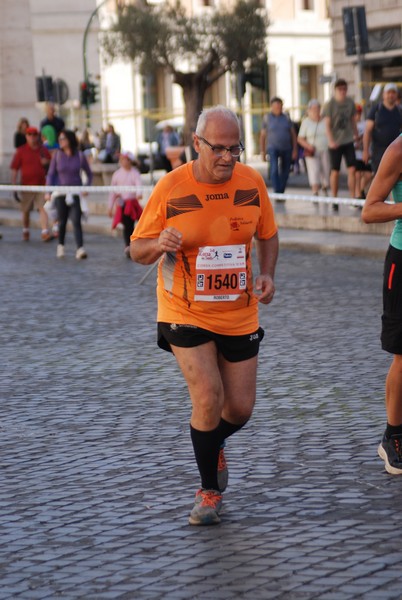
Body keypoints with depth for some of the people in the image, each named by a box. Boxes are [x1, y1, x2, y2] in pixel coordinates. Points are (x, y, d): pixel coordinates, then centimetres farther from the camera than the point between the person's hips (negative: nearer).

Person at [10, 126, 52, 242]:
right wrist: (14, 187, -6)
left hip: (41, 185, 1)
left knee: (43, 208, -11)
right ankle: (25, 232, 29)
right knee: (25, 210, 12)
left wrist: (46, 163, -6)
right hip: (26, 185, -1)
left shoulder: (44, 151, 8)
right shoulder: (21, 151, 1)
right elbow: (14, 169, 0)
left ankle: (45, 232, -18)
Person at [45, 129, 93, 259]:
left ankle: (80, 249, -21)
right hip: (61, 193, 1)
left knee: (76, 221, -13)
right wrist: (48, 191, -4)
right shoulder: (57, 155, 2)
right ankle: (60, 246, 29)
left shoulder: (79, 156, 0)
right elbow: (51, 174, 5)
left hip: (76, 194, -1)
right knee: (62, 221, 9)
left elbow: (89, 174, 10)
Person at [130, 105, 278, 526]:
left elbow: (267, 236, 11)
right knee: (208, 399, -16)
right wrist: (158, 244, -28)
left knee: (240, 408, 5)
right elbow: (137, 249, -5)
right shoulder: (170, 188, -12)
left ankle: (213, 445, 42)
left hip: (239, 314, 3)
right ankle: (210, 490, 6)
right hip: (185, 314, -3)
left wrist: (267, 274, -7)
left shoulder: (252, 182, -4)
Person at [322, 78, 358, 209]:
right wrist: (331, 141, -22)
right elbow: (327, 124, -11)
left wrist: (355, 134, 23)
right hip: (335, 142, -4)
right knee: (335, 171, 3)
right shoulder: (330, 104, -7)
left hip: (348, 141, 4)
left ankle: (353, 198, -2)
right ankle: (334, 200, 12)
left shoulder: (350, 102, 7)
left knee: (352, 169, -5)